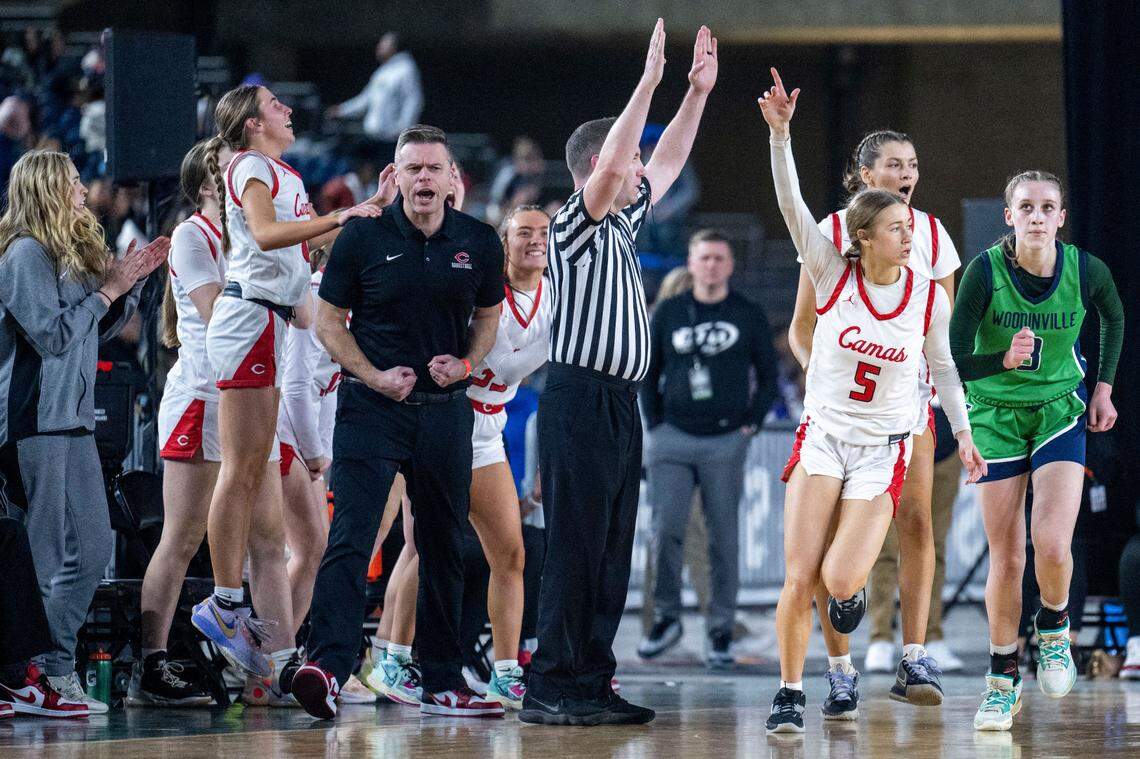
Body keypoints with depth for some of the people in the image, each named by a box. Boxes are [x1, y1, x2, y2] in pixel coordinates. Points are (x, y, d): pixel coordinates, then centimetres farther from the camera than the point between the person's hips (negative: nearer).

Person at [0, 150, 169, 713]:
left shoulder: (73, 253, 18)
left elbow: (98, 330, 22)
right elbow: (51, 334, -18)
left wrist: (133, 281, 13)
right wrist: (106, 291, -11)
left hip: (72, 419, 10)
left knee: (93, 546, 9)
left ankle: (56, 668, 14)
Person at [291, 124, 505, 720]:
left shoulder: (479, 243, 4)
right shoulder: (363, 238, -4)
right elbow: (329, 320, 2)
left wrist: (465, 363, -1)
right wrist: (373, 376, -11)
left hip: (445, 410, 3)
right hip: (371, 405, -3)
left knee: (444, 547, 10)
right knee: (350, 537, -17)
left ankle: (443, 683, 19)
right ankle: (327, 667, -27)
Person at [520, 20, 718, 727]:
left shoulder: (622, 223, 18)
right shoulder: (575, 226, -8)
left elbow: (668, 163, 29)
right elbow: (609, 167, -24)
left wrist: (699, 91, 24)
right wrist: (649, 81, -23)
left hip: (620, 405, 9)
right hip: (581, 400, -9)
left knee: (612, 552, 8)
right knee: (576, 551, -11)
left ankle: (590, 684, 11)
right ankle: (550, 688, -10)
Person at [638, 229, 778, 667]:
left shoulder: (749, 317, 6)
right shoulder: (667, 314, 8)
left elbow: (768, 375, 12)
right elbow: (648, 373, 15)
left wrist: (752, 424, 2)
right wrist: (656, 424, 6)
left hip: (726, 443, -1)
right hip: (673, 439, 1)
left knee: (724, 539, 0)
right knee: (666, 531, -8)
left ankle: (721, 631, 6)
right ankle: (667, 617, 6)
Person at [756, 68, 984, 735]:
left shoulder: (929, 298, -3)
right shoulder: (833, 273, -6)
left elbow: (942, 365, 13)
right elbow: (793, 206, -17)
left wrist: (964, 432, 10)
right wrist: (780, 134, -29)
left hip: (885, 448, 0)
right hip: (823, 434, 0)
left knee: (840, 580, -16)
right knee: (799, 578, -11)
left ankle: (854, 584, 22)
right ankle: (791, 693, 6)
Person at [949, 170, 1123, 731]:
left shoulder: (1087, 272, -12)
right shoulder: (985, 272, -18)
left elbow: (1114, 317, 12)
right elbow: (954, 363, -17)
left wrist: (1104, 387, 8)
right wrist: (1004, 359, -35)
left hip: (1061, 412, 0)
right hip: (996, 415, 0)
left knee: (1053, 546, -18)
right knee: (1007, 558, -1)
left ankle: (1053, 629, 15)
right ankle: (1002, 680, 17)